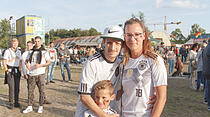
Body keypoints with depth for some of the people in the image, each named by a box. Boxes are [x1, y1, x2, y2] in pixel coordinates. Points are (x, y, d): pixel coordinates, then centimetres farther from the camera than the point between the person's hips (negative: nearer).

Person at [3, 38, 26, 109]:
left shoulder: (19, 52, 13)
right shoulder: (7, 51, -1)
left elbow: (21, 62, 15)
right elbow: (4, 62, -3)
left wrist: (24, 72, 9)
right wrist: (6, 70, -11)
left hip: (17, 71, 4)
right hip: (10, 71, -4)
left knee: (17, 88, 5)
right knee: (11, 88, -8)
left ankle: (16, 102, 15)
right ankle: (11, 104, 1)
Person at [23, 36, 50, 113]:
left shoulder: (44, 52, 1)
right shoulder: (31, 51, 13)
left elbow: (48, 62, -2)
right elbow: (26, 60, 19)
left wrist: (40, 65, -18)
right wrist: (27, 64, -5)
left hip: (40, 74, -3)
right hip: (31, 74, 3)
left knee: (41, 91, 2)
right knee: (30, 91, 5)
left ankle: (41, 106, 15)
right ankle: (29, 107, 15)